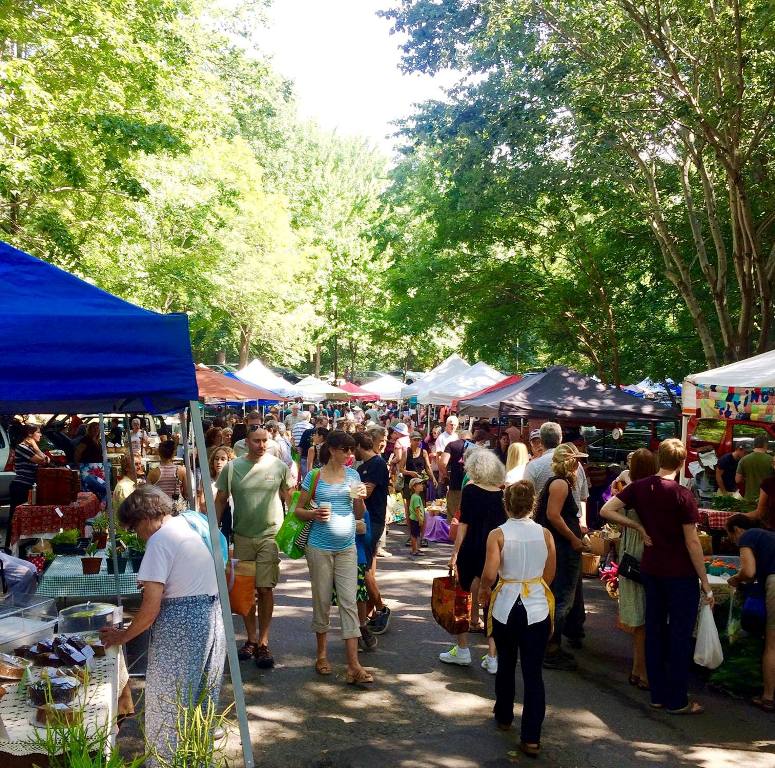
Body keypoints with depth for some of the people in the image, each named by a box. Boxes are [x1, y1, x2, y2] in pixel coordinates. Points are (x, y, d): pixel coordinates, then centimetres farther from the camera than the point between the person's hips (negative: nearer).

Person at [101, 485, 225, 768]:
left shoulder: (160, 540, -13)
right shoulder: (187, 524, 12)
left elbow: (151, 606, -16)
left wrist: (123, 636, -2)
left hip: (180, 625, -9)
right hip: (212, 616, 9)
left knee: (168, 702, 6)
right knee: (201, 699, 19)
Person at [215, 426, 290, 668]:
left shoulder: (278, 467, -3)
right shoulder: (232, 467, -2)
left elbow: (290, 498, 6)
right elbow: (220, 501, 6)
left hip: (270, 535, -2)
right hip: (242, 537, 2)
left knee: (265, 589, -3)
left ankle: (263, 643, 7)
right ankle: (251, 639, 25)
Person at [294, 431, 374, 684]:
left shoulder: (353, 475, 5)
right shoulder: (314, 477, -3)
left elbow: (359, 514, 11)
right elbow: (298, 509, 3)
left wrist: (360, 499, -9)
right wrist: (313, 514, -17)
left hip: (347, 548, 2)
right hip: (320, 547, -2)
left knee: (349, 603, -3)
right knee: (322, 601, 9)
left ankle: (353, 665, -4)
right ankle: (322, 653, 29)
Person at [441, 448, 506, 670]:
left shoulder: (470, 490, -7)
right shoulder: (503, 493, 2)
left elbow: (464, 524, -9)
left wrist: (455, 553, -4)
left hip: (472, 551, -3)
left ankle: (462, 651, 20)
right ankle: (492, 658, 11)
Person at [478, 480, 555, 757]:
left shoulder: (498, 534, -10)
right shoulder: (544, 534, -2)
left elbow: (490, 573, -18)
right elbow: (549, 576, 6)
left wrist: (483, 590, 2)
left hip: (505, 607, -1)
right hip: (537, 608, 1)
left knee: (506, 664, 20)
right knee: (533, 671, 4)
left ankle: (504, 717, 38)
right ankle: (531, 737, 2)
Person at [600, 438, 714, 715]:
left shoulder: (639, 487, -1)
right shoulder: (682, 495, -16)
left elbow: (607, 510, -3)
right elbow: (692, 542, -15)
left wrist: (639, 526, 1)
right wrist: (706, 584, -9)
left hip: (651, 569, 5)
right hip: (681, 574, -5)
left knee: (654, 630, 13)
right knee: (680, 635, 5)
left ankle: (658, 695, 22)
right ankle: (677, 700, 12)